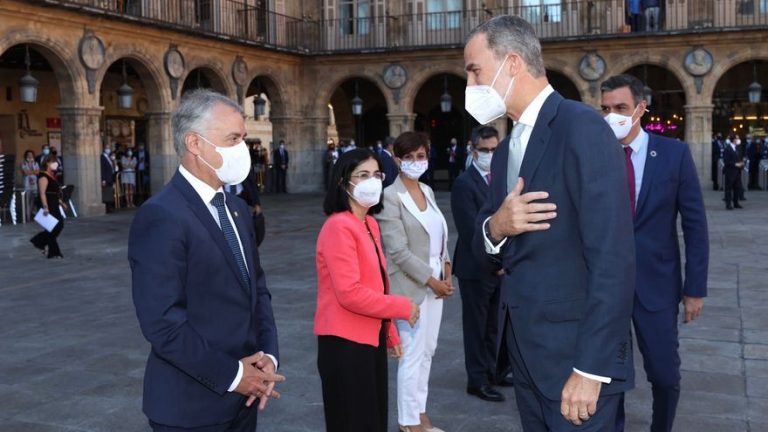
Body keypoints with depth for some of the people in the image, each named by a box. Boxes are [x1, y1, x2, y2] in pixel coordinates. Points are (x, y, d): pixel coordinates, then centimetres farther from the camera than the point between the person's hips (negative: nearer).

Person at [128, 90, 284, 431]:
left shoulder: (236, 209, 10)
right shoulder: (160, 217, -18)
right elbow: (162, 322, -22)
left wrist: (267, 355, -3)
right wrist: (231, 375, -16)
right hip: (192, 404, -7)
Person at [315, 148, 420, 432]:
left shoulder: (370, 224, 11)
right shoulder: (339, 227, -18)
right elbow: (350, 293, -24)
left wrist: (390, 333, 16)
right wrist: (402, 307, -15)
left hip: (371, 337, 9)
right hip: (346, 342, -9)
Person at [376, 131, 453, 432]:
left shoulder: (427, 191, 10)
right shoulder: (390, 197, -13)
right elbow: (398, 251, -18)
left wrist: (446, 271, 1)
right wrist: (431, 280, -14)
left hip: (435, 282, 7)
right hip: (410, 285, -7)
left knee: (427, 350, 14)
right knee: (413, 354, 1)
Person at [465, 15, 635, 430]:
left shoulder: (582, 127, -15)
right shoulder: (506, 149, 12)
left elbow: (612, 258, -20)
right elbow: (482, 244, 14)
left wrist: (591, 367, -22)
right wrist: (495, 227, -10)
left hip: (573, 348, -8)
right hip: (524, 344, 8)